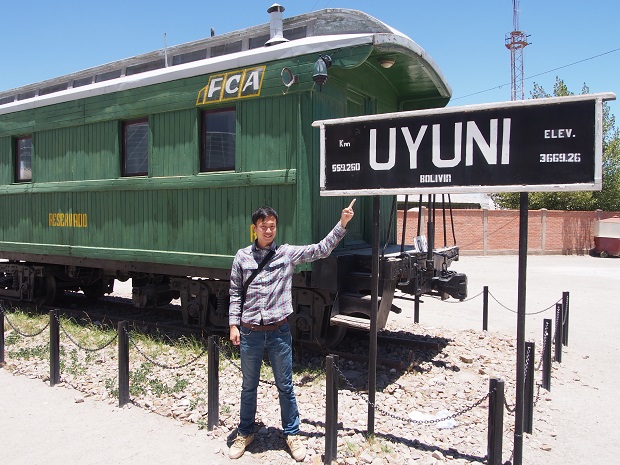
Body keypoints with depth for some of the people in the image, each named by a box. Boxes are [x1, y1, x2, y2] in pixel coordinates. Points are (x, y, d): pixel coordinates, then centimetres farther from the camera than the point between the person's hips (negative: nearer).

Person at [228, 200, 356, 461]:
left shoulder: (287, 253, -1)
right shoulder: (242, 256, 0)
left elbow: (321, 250, -3)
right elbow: (235, 294, 4)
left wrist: (342, 224, -11)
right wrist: (233, 324, -1)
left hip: (279, 332, 0)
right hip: (250, 333, 1)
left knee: (285, 387, 11)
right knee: (249, 387, 16)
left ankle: (292, 434, 30)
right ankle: (245, 433, 36)